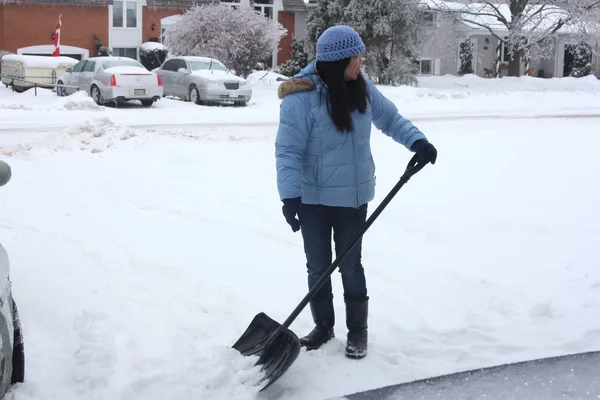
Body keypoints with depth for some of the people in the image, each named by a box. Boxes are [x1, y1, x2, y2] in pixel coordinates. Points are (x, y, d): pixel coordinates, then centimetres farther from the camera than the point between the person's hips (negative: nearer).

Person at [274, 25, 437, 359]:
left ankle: (358, 331, 24)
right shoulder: (302, 98, -19)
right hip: (313, 198, -3)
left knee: (350, 265, 10)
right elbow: (288, 151, -19)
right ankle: (324, 326, 30)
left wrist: (417, 141, -6)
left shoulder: (363, 89, -2)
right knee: (318, 267, 12)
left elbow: (390, 118, 11)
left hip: (353, 197, 3)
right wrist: (290, 195, -28)